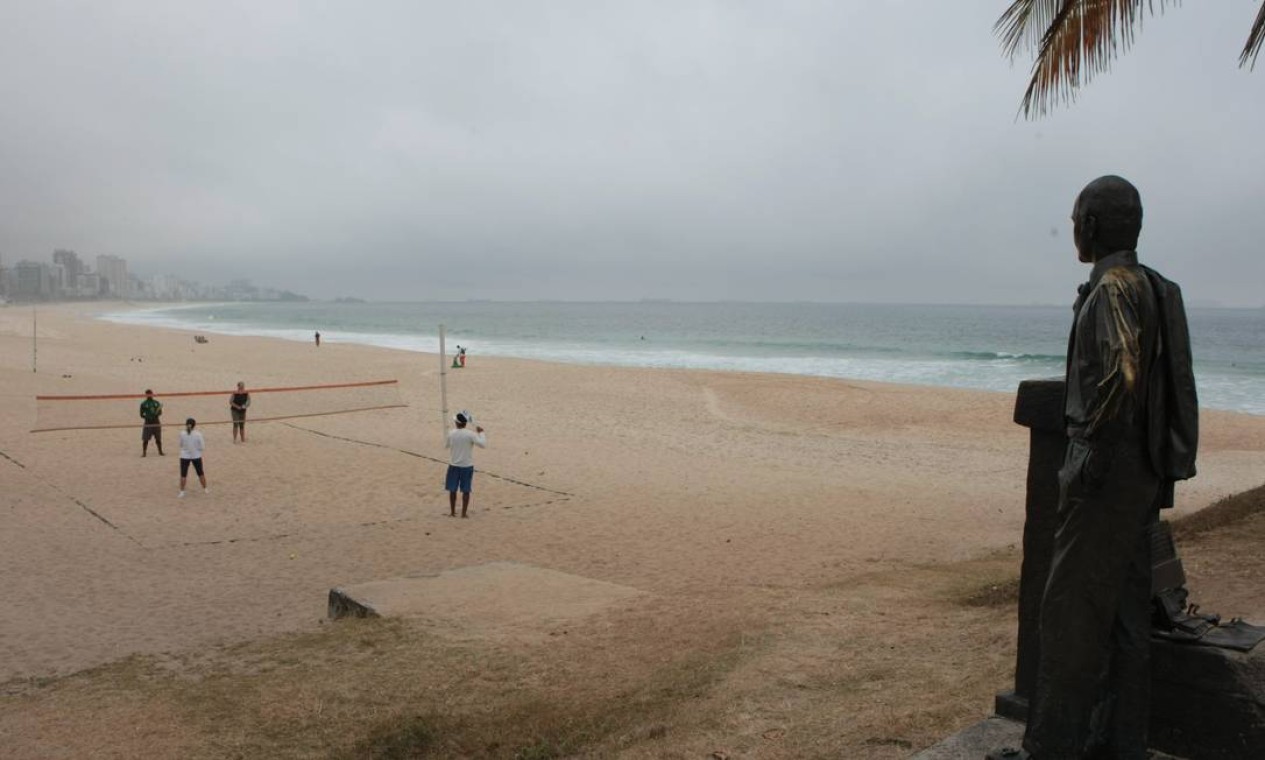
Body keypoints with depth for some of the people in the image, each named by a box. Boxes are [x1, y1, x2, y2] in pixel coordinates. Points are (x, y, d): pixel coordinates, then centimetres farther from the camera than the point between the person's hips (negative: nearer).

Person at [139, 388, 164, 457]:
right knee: (145, 439, -5)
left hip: (156, 423, 2)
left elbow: (160, 412, 2)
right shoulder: (143, 404, 0)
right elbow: (142, 415, -1)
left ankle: (160, 452, 15)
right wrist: (147, 417, -15)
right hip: (147, 424, -2)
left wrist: (157, 414, -18)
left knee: (158, 439, 7)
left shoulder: (157, 403, 7)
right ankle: (144, 452, 2)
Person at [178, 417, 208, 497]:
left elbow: (181, 445, 1)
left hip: (185, 456, -1)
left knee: (183, 475, 8)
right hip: (196, 456, 1)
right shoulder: (198, 434, -16)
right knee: (200, 473, 16)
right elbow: (202, 446, -11)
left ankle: (182, 492, 8)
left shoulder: (182, 434, -13)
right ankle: (205, 489, 27)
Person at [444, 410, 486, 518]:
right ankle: (463, 513, 9)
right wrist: (481, 433, -3)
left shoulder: (451, 434, -8)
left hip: (454, 466, 1)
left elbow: (446, 446, 9)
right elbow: (483, 445, -15)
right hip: (467, 466, -1)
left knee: (452, 489, 13)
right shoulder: (470, 434, -13)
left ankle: (452, 512, 18)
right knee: (466, 491, 7)